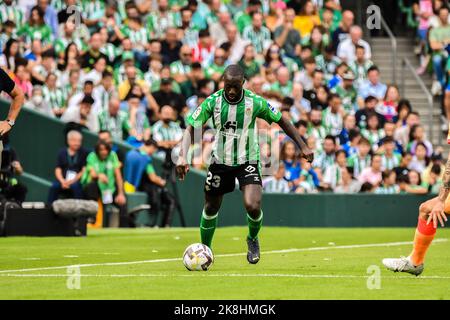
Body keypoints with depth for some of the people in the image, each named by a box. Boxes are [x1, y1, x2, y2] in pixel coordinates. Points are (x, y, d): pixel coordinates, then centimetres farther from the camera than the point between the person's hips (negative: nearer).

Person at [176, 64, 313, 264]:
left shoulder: (255, 102, -14)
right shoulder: (212, 102, -13)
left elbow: (281, 121, 0)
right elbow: (191, 129, -11)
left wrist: (303, 147, 0)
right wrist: (183, 156, -26)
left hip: (248, 161, -2)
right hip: (220, 161, 2)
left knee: (253, 206, -21)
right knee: (211, 208, 11)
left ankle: (253, 239, 12)